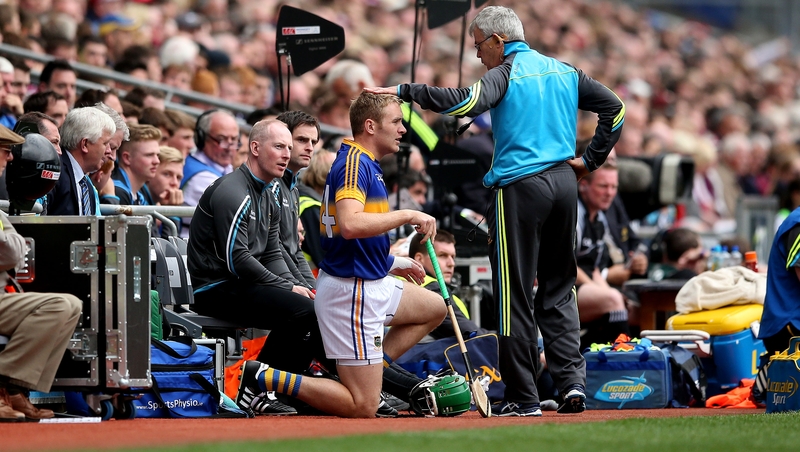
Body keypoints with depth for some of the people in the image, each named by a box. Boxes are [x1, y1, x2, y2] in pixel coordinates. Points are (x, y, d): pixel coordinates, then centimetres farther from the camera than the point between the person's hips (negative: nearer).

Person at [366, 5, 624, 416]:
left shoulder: (506, 73, -5)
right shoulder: (563, 72, 15)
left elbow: (468, 103, -23)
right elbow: (615, 107, 17)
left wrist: (404, 91, -21)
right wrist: (590, 160, 17)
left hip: (520, 186, -6)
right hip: (564, 183, 6)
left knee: (515, 293, -2)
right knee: (558, 288, 14)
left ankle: (522, 398, -1)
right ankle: (572, 380, 1)